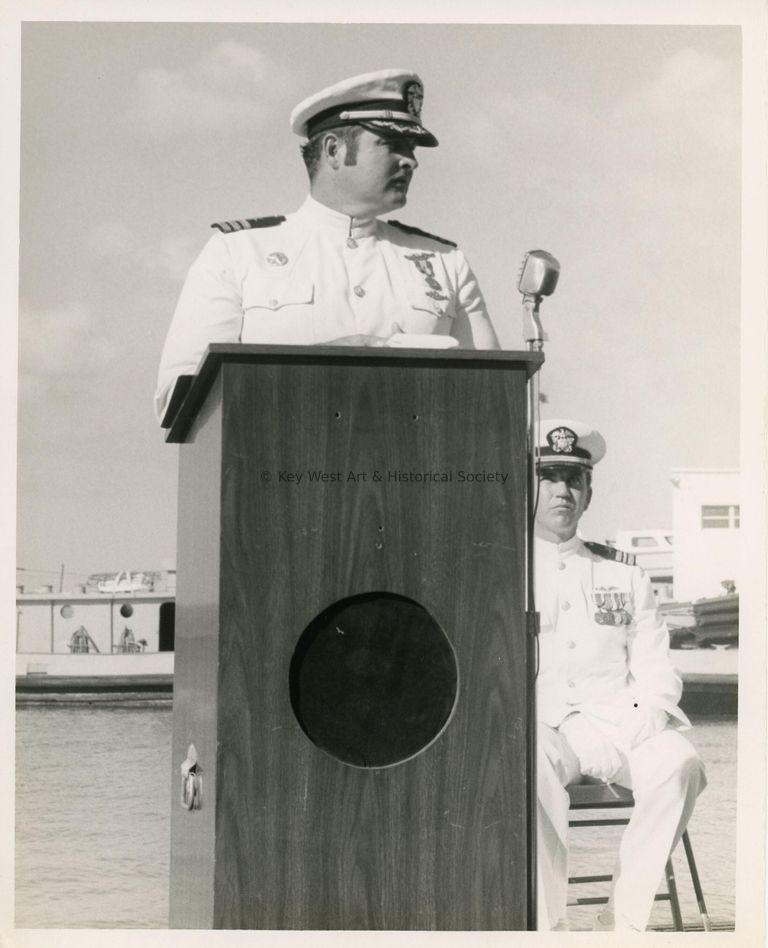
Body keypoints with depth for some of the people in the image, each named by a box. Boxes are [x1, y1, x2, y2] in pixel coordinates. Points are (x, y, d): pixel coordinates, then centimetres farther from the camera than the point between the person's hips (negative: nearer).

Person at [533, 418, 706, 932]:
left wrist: (647, 715, -8)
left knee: (680, 764, -30)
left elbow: (655, 668, 14)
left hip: (619, 725, 2)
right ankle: (550, 924, -32)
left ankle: (624, 922, -26)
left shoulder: (626, 573, 21)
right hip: (537, 730, -2)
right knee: (537, 768, -38)